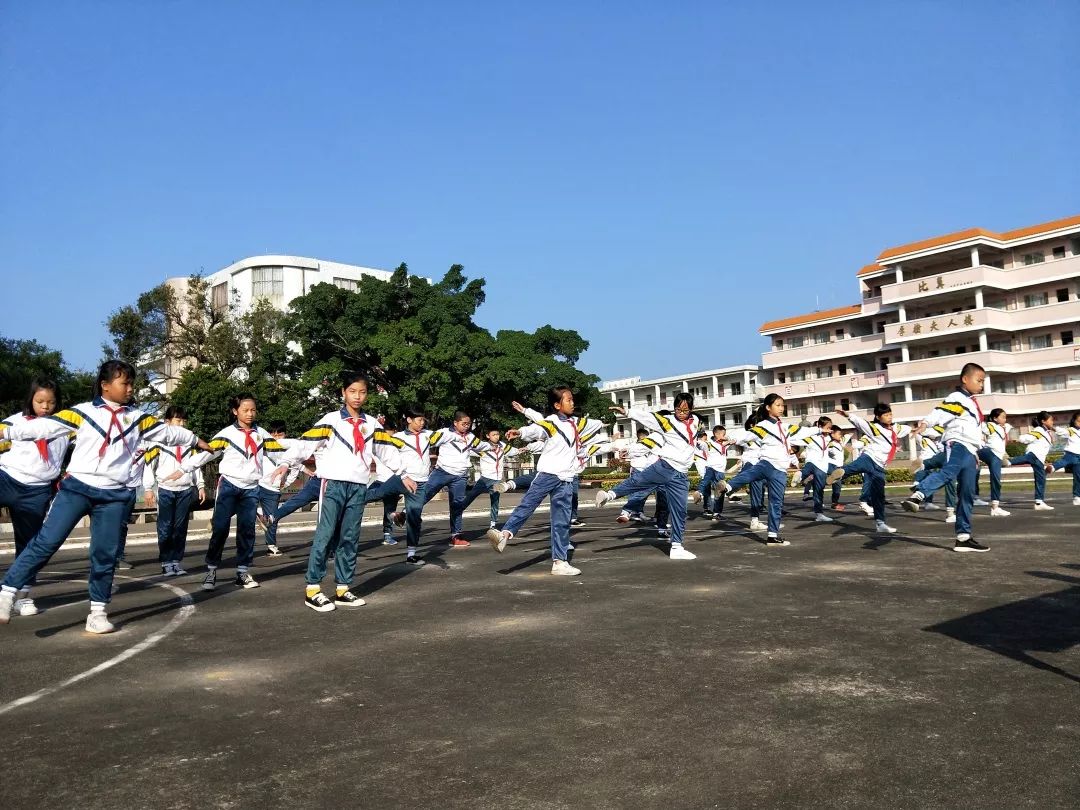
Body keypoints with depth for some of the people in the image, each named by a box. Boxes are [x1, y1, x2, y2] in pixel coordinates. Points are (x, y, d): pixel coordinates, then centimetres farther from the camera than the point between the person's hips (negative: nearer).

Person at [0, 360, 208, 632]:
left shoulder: (137, 418, 12)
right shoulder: (83, 412, 1)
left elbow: (167, 431, 23)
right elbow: (45, 425, -4)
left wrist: (195, 439, 32)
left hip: (114, 495, 3)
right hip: (77, 487, -3)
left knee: (105, 553, 4)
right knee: (46, 541, -9)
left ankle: (98, 612, 14)